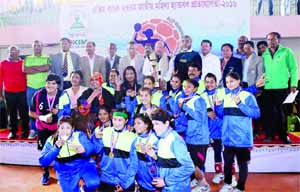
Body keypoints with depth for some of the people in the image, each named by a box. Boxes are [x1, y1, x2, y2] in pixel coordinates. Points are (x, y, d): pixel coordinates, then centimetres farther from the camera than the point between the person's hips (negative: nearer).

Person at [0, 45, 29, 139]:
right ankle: (13, 132, 20)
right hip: (9, 93, 1)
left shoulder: (23, 63, 2)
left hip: (22, 92, -1)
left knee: (24, 113, 2)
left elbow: (27, 77, 6)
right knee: (12, 113, 10)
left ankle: (25, 131, 14)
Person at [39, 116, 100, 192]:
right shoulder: (51, 141, -3)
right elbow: (43, 162, -9)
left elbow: (91, 147, -17)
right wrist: (56, 147, -21)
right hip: (66, 173, 2)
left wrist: (84, 149, -40)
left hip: (84, 165, -1)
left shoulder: (79, 135, -5)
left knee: (93, 183, -24)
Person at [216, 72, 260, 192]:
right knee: (227, 162, 15)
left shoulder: (247, 96, -8)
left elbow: (256, 113, -17)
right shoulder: (225, 96, 8)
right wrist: (218, 105, -5)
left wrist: (240, 104, -25)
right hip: (228, 137, 5)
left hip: (242, 137, -5)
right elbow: (221, 115, 14)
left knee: (242, 163, 8)